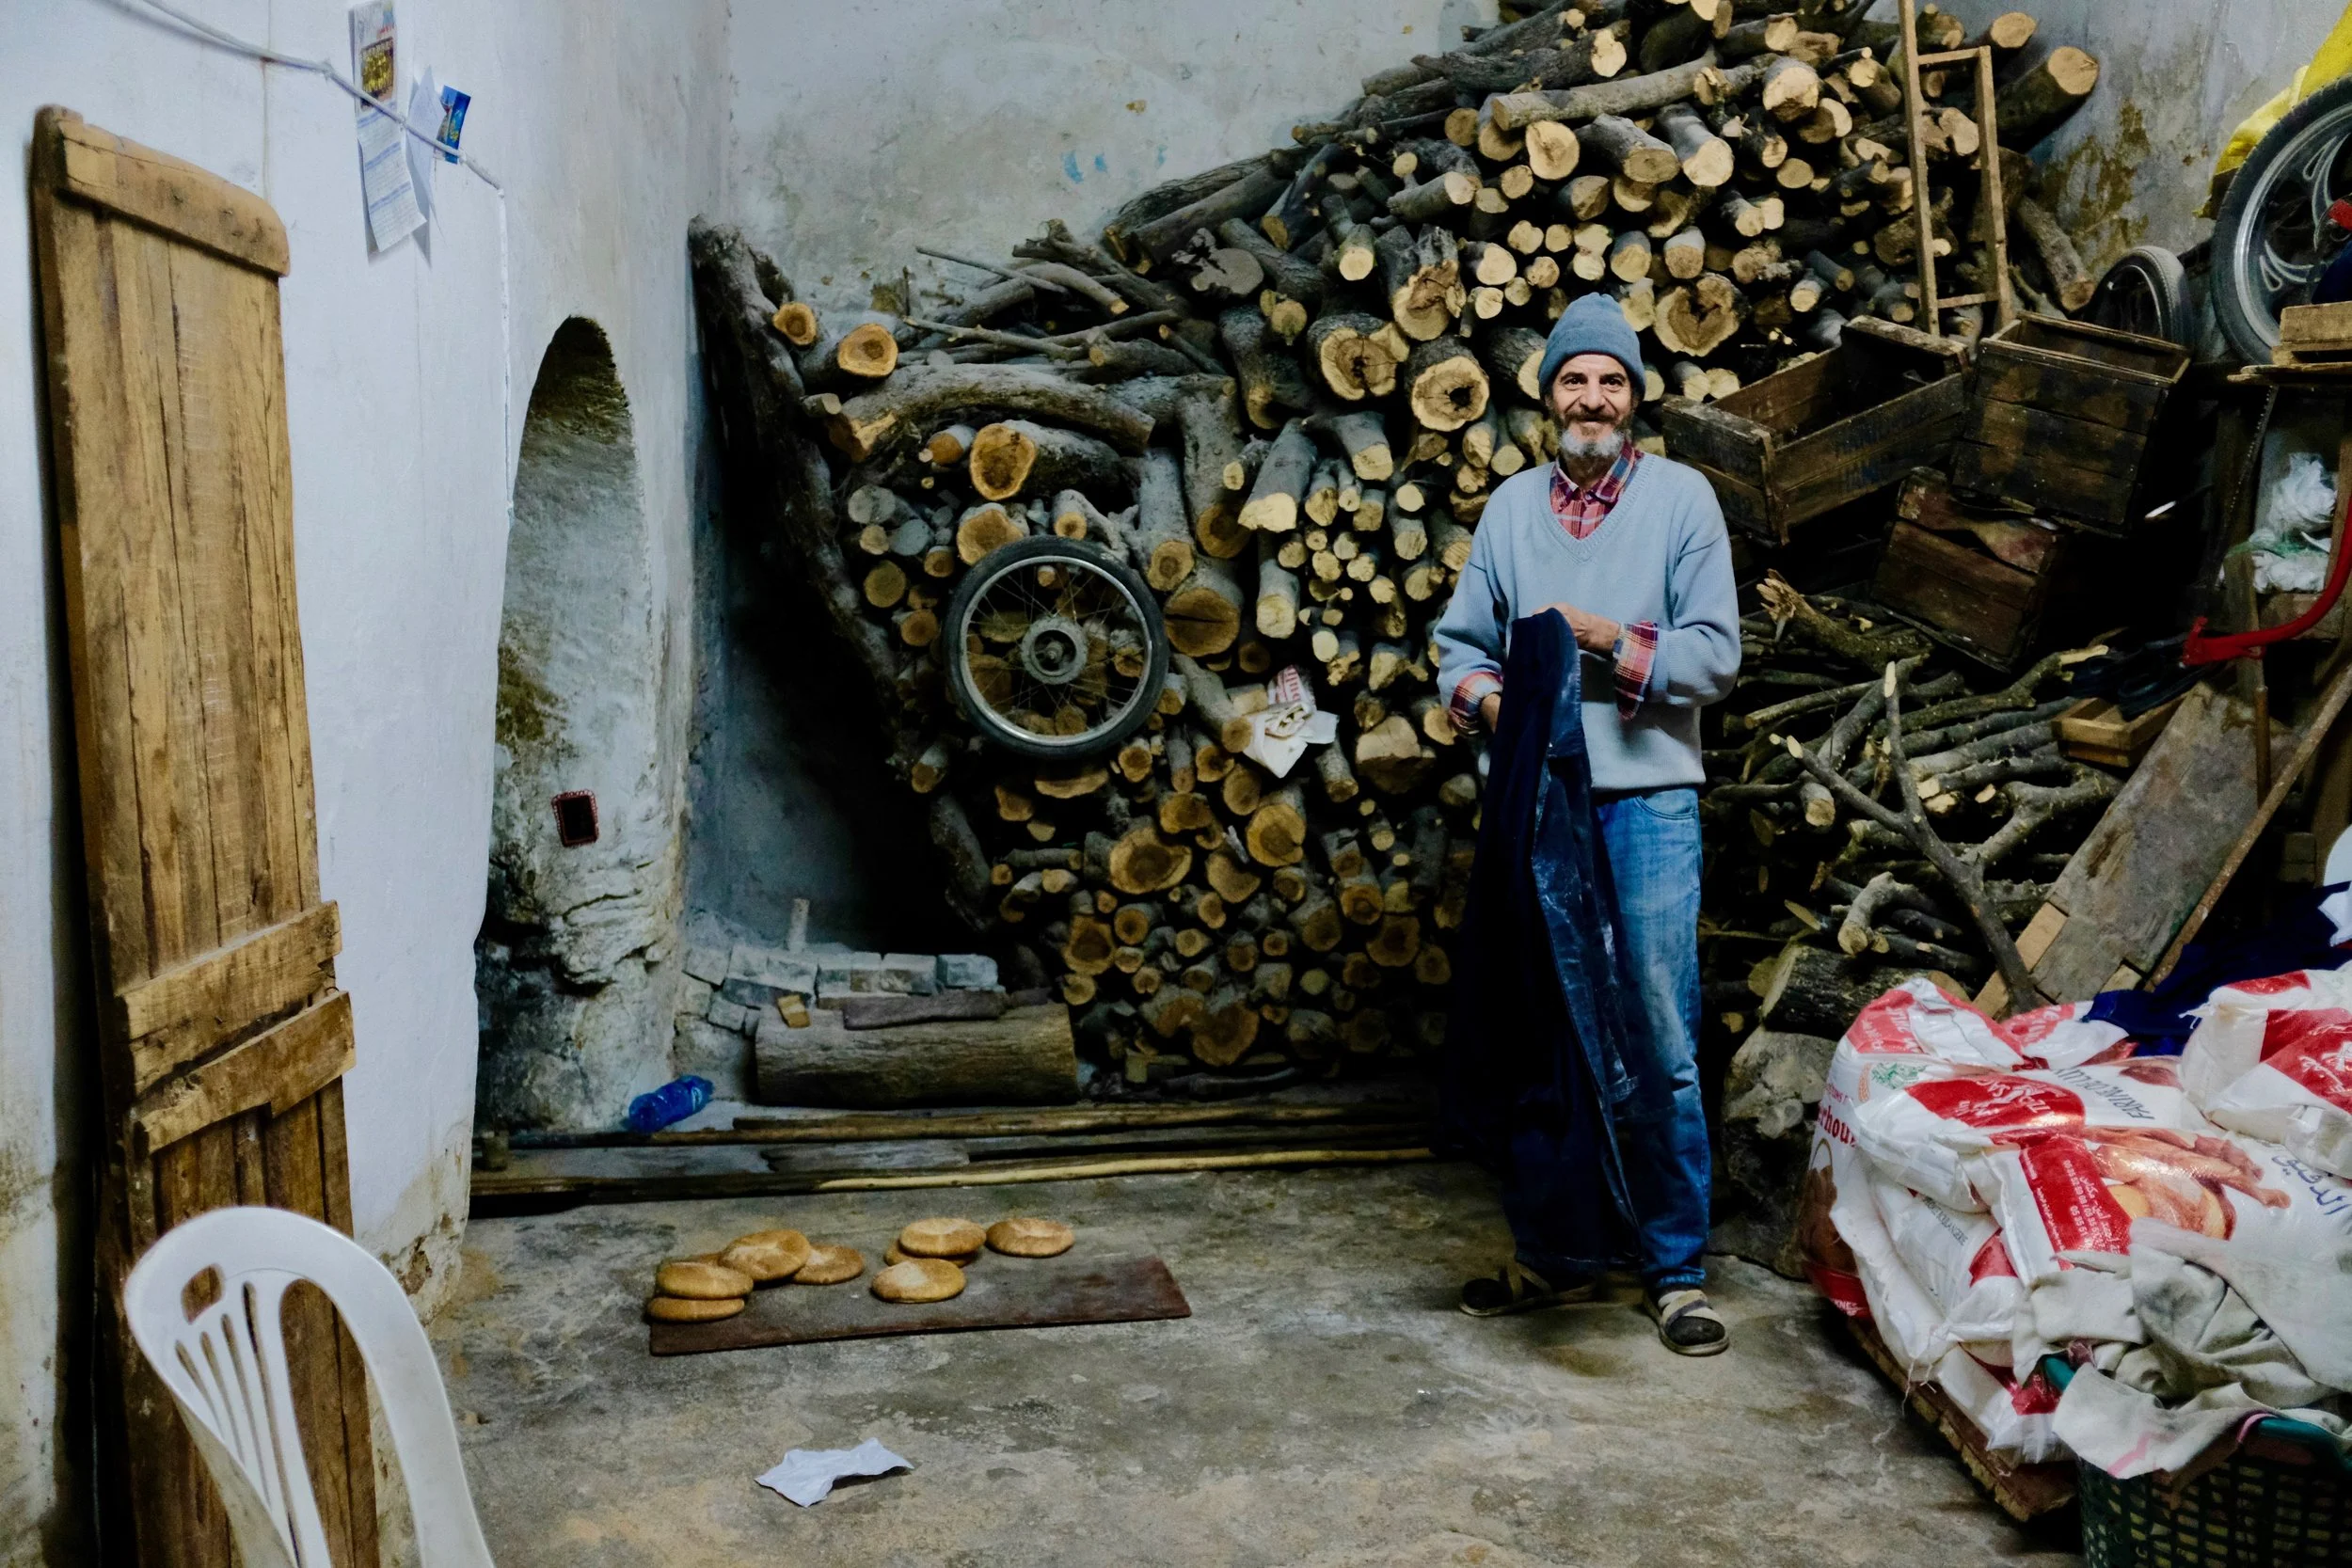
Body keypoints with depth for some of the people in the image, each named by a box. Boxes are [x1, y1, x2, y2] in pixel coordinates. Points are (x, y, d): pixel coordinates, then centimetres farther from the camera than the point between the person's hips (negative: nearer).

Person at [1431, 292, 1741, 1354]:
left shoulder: (1682, 498, 3)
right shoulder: (1511, 507, 12)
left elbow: (1717, 657, -2)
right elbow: (1458, 644, 12)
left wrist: (1603, 638, -12)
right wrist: (1485, 696, -8)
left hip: (1647, 798, -3)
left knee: (1660, 1042, -2)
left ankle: (1675, 1269, 10)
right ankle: (1551, 1255, 21)